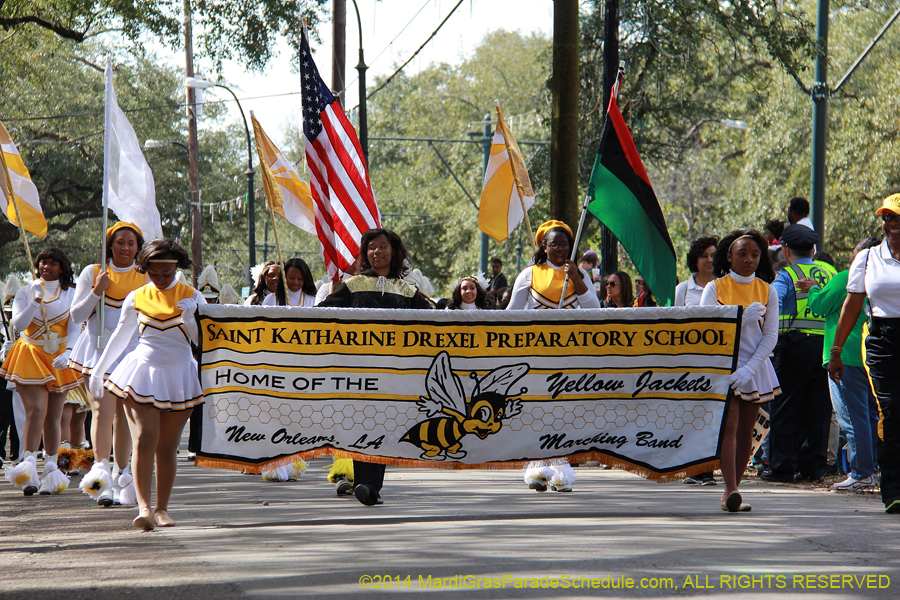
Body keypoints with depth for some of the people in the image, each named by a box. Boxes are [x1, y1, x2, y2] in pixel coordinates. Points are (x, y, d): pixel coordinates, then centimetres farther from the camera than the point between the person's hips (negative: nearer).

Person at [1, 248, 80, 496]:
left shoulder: (70, 294, 6)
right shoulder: (26, 292, 6)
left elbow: (74, 328, 1)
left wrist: (68, 353, -15)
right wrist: (37, 299, -13)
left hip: (59, 359, 1)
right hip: (31, 355, -1)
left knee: (53, 416, 3)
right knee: (36, 411, -18)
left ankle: (51, 468, 13)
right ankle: (29, 464, -22)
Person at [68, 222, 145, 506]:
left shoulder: (146, 278, 10)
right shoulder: (93, 273, 6)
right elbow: (77, 315, 3)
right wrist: (97, 291, -9)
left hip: (133, 351, 2)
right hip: (98, 348, -2)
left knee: (124, 414, 5)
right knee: (102, 408, -18)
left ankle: (121, 473, 15)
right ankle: (100, 466, -29)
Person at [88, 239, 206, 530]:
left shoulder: (192, 297, 5)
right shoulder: (136, 298, 7)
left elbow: (201, 341, 5)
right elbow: (120, 337, 17)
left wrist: (189, 318, -13)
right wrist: (97, 371, 21)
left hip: (179, 375, 0)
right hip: (142, 372, 0)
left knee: (167, 447, 2)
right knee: (144, 441, -14)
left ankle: (162, 509, 9)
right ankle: (144, 507, -22)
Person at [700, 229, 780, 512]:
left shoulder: (767, 291, 6)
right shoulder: (715, 289, 1)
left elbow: (770, 335, 1)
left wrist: (749, 368, -12)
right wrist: (743, 318, -17)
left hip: (755, 367, 3)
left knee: (745, 431, 4)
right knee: (729, 425, -16)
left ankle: (731, 491, 13)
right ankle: (731, 491, -26)